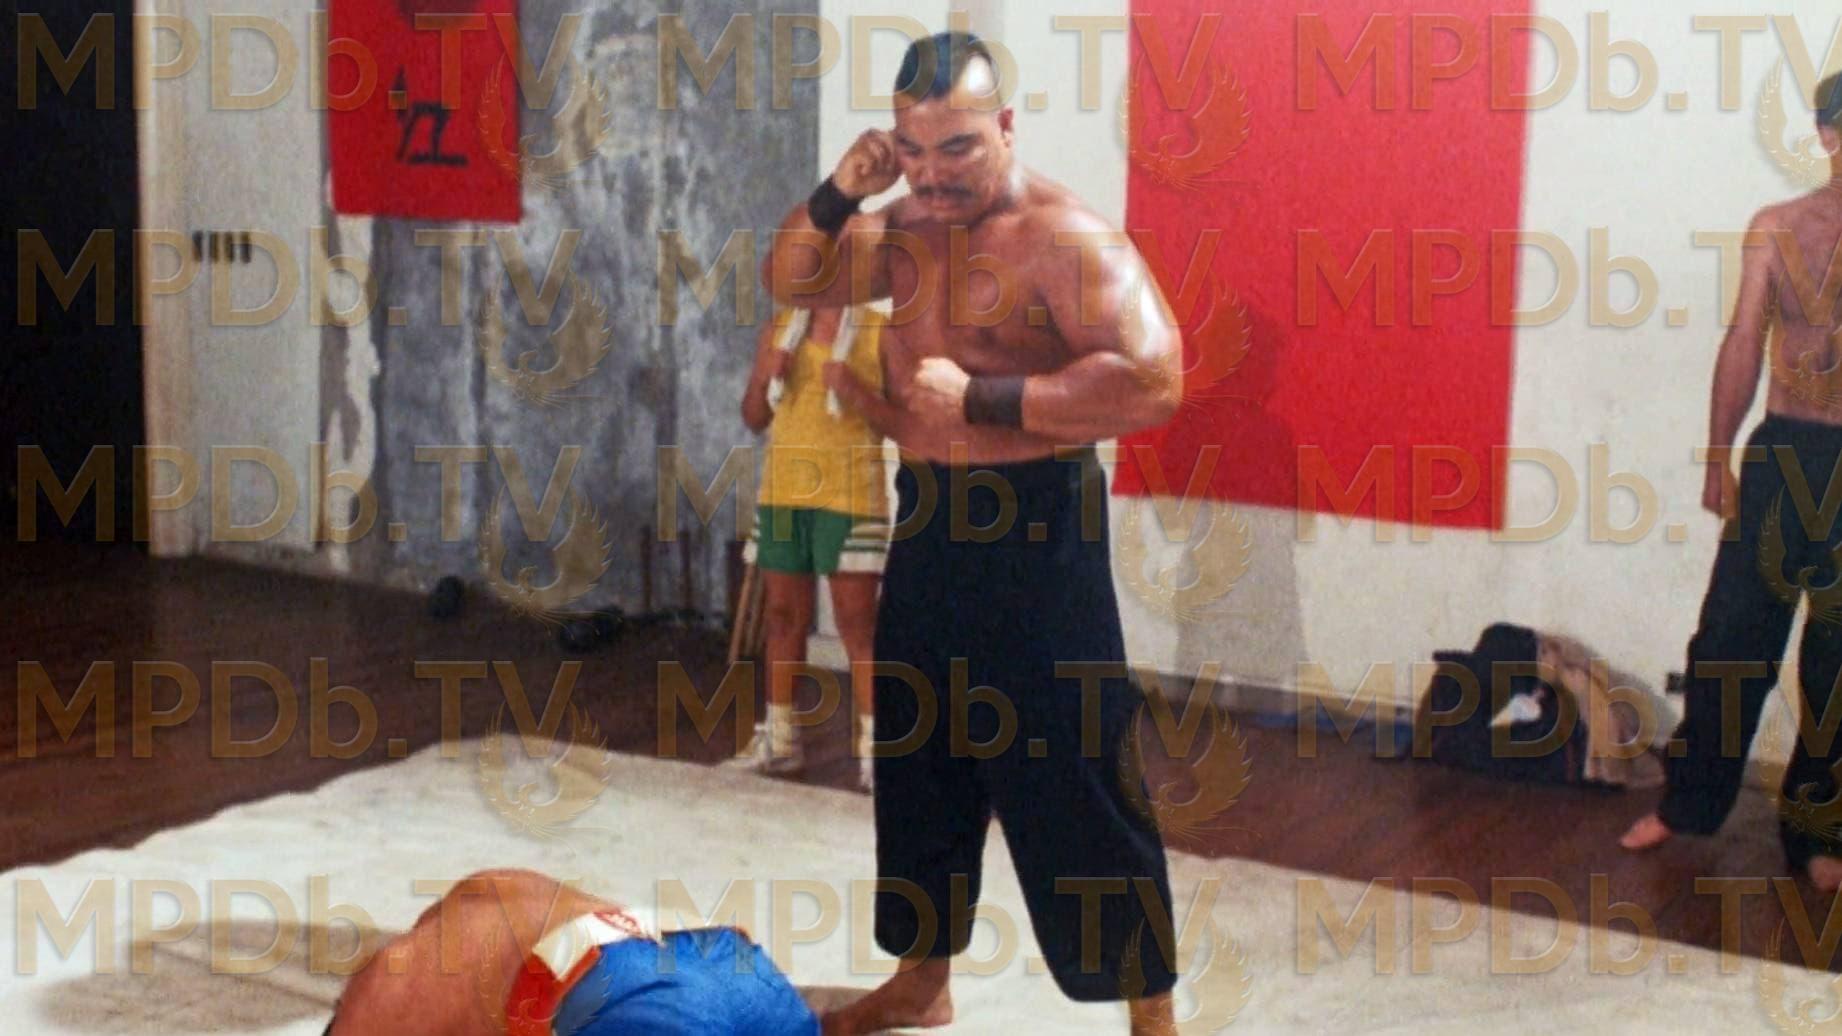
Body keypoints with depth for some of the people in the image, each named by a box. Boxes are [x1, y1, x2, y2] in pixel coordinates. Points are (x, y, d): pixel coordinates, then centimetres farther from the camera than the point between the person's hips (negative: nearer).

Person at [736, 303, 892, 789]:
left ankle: (874, 749, -4)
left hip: (849, 497, -4)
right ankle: (779, 735, 20)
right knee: (783, 615, 10)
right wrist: (762, 378, -6)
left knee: (858, 622, -6)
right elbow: (754, 420, 14)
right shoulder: (779, 329, 10)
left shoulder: (881, 332, -1)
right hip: (781, 492, 4)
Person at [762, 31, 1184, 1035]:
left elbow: (1152, 379, -29)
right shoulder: (905, 228, 8)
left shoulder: (1060, 233, -18)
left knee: (1069, 781, -4)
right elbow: (790, 282, 18)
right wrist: (838, 192, -1)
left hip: (1032, 529, -8)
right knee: (917, 759, 17)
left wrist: (979, 400, -25)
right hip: (928, 518, 8)